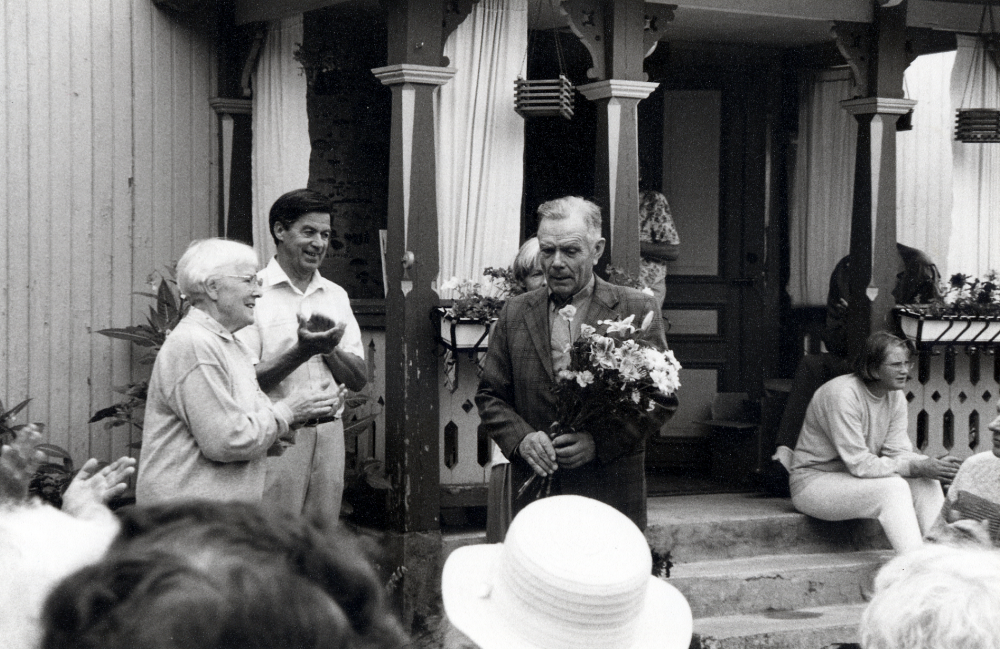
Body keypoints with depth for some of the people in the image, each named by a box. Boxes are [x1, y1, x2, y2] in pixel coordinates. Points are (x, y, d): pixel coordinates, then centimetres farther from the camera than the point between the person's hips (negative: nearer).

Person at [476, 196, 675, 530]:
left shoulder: (637, 310, 2)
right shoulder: (514, 313, 10)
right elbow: (490, 396, 13)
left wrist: (599, 443, -13)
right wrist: (521, 438, -8)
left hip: (612, 492, -2)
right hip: (533, 488, 2)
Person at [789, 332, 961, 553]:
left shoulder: (895, 397, 1)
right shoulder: (842, 394, -25)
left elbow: (898, 452, -5)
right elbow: (859, 464, -27)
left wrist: (933, 464, -25)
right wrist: (916, 467, -31)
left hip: (855, 480, 8)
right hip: (814, 483, -8)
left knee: (927, 482, -14)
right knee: (893, 487, -30)